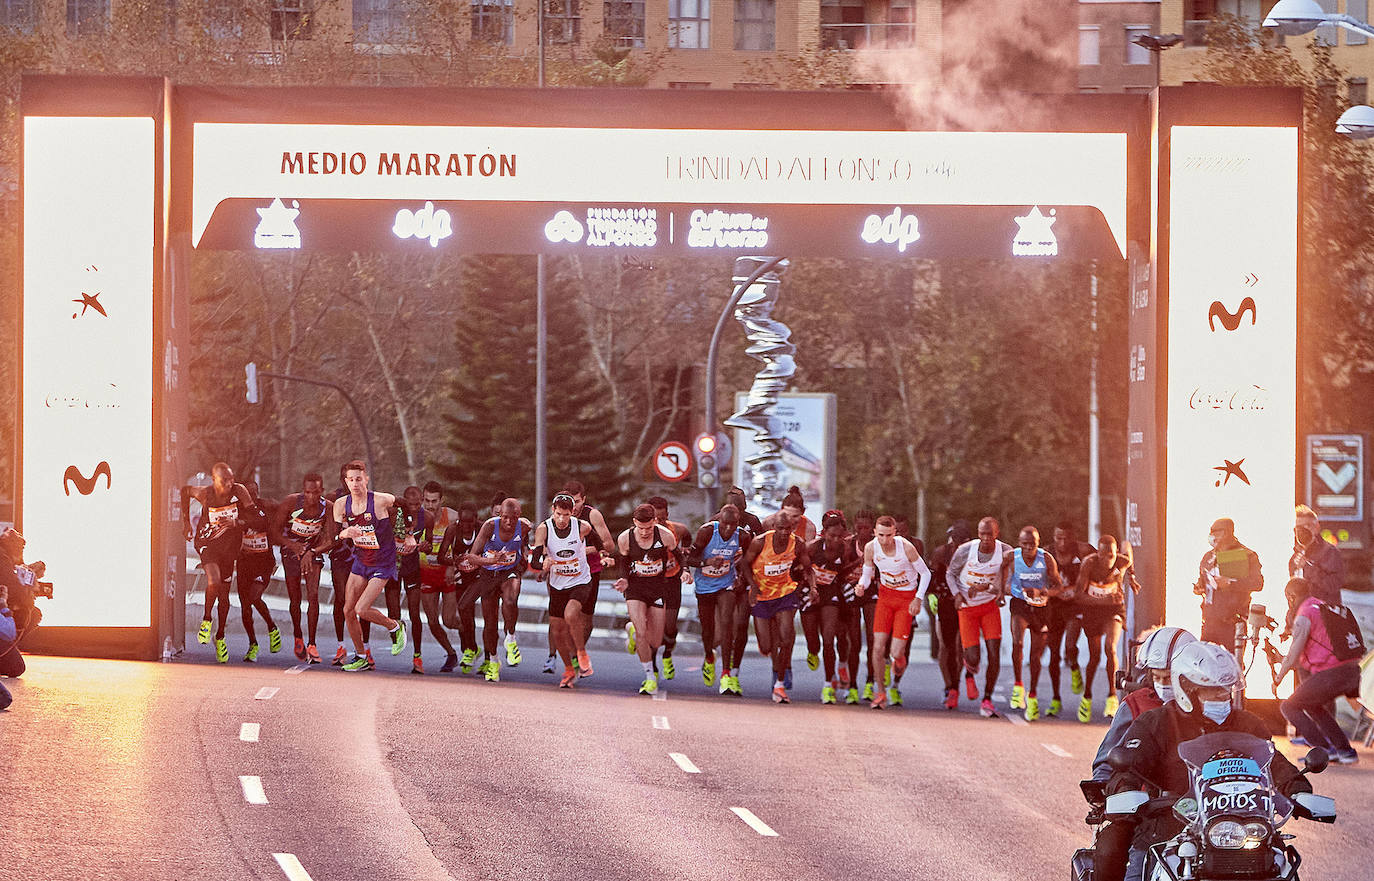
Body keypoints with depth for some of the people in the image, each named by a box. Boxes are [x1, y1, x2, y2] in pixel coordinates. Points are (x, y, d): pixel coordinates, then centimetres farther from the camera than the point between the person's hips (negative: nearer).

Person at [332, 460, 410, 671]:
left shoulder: (382, 500, -18)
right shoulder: (341, 504, -4)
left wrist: (410, 536, 1)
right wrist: (345, 533, -31)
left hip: (383, 564, -6)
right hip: (360, 561, 6)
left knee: (362, 610, -16)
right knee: (348, 610, 5)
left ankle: (396, 628, 12)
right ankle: (360, 658, 20)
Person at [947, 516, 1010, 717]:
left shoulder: (1005, 552, -13)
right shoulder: (965, 550, -16)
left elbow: (1005, 585, -9)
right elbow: (950, 574, 0)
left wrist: (985, 587, -27)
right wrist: (957, 594, -17)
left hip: (990, 605, 1)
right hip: (967, 608, -1)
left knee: (994, 653, -11)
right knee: (973, 658, -8)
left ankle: (987, 700, 4)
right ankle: (970, 672, 32)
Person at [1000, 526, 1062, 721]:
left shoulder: (1046, 559, -8)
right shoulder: (1011, 558, -9)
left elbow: (1057, 586, -5)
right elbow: (1004, 585, 2)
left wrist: (1040, 592, -24)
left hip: (1041, 607, 1)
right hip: (1019, 604, -1)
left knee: (1036, 655, 5)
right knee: (1017, 642, -27)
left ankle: (1032, 697, 22)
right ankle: (1017, 685, -9)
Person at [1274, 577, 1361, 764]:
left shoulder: (1304, 616, -6)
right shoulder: (1328, 607, 20)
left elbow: (1293, 655, -8)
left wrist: (1277, 679, 7)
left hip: (1331, 674, -8)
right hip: (1352, 672, 8)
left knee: (1289, 707, 6)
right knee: (1311, 704, 29)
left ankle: (1325, 750, -5)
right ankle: (1345, 750, 22)